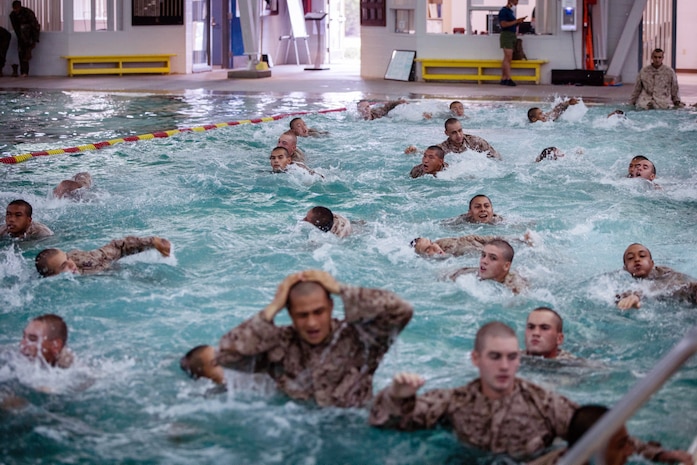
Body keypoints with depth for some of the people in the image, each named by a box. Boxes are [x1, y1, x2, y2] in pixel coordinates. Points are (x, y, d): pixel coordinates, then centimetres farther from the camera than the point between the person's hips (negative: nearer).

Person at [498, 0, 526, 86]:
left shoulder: (511, 11, 18)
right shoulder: (503, 11, -9)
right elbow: (504, 24, -18)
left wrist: (519, 21, 7)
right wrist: (516, 21, -15)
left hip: (512, 35, 9)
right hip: (506, 35, -9)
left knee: (507, 58, 7)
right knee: (508, 58, -11)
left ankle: (503, 79, 8)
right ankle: (508, 79, -11)